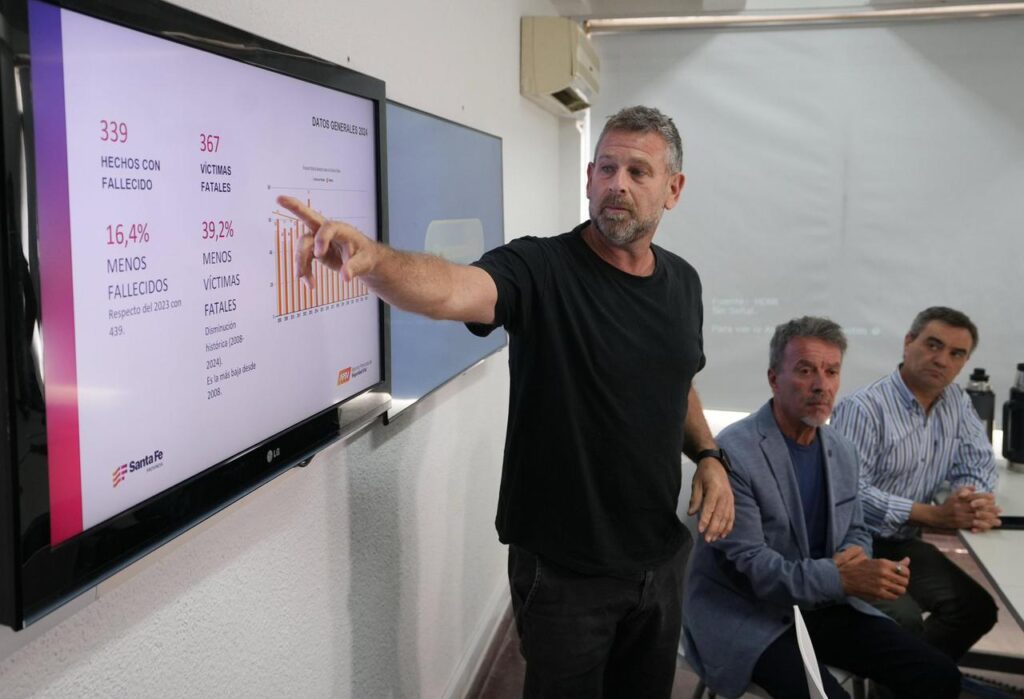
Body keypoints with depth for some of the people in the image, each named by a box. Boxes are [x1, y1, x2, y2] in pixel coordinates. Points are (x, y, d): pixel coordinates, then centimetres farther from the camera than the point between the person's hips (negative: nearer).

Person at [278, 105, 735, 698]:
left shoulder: (682, 282, 3)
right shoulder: (541, 270, -17)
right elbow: (450, 288, -38)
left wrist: (709, 456, 1)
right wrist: (371, 258, -57)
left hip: (662, 555, 6)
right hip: (565, 568, -5)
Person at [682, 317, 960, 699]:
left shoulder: (842, 451, 6)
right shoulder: (733, 452, -19)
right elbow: (748, 564, -21)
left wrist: (856, 554, -8)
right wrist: (842, 579, -30)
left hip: (824, 606, 7)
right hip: (747, 616, -7)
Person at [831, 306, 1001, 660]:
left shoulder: (957, 402, 6)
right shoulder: (863, 408, -20)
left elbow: (977, 463, 8)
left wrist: (979, 501, -17)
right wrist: (935, 515, -25)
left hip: (903, 544, 8)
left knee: (977, 608, -6)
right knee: (904, 620, -26)